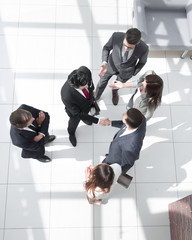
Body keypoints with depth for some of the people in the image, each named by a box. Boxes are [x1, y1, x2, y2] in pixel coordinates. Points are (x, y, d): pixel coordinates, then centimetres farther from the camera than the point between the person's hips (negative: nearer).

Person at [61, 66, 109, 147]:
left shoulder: (84, 71, -39)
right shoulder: (67, 97, -49)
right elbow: (78, 114, -33)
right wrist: (97, 121, -31)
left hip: (89, 102, 4)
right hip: (76, 110, -3)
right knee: (74, 122, 32)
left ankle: (85, 120, 76)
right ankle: (71, 133, 68)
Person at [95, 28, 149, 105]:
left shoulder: (143, 48, -37)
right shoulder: (116, 36, -38)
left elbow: (142, 61, -13)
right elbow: (106, 47, -16)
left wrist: (133, 73, 0)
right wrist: (104, 62, -33)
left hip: (125, 72, 0)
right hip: (112, 64, 0)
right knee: (102, 82, 25)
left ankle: (114, 91, 69)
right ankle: (96, 96, 59)